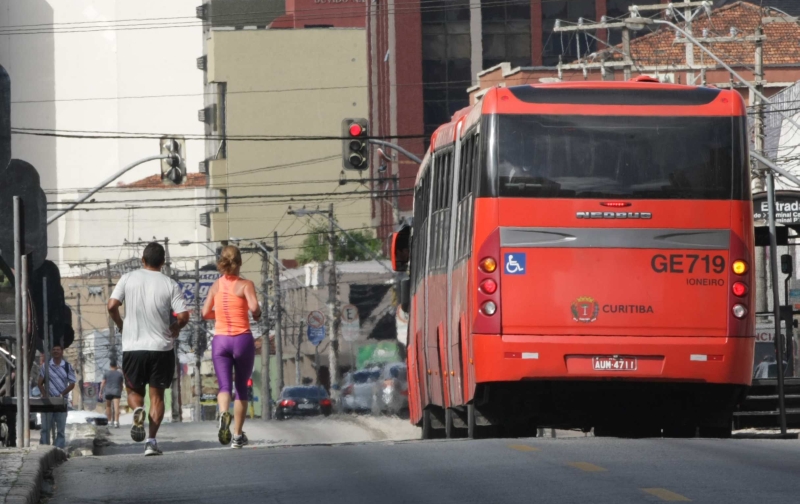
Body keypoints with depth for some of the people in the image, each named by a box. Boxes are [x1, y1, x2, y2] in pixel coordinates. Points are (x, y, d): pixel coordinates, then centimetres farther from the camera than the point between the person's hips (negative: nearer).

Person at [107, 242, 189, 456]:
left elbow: (112, 306, -8)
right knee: (157, 394, 9)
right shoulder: (170, 284, -3)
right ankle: (151, 440, -3)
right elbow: (183, 316, -9)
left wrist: (121, 326, 11)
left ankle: (138, 410, -18)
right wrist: (175, 328, 13)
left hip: (132, 347, 0)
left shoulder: (128, 279, -1)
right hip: (161, 348, 0)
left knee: (133, 390, 16)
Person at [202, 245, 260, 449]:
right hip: (242, 339, -1)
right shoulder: (245, 285, -6)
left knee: (224, 386, -2)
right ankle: (237, 435, 16)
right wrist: (257, 315, 3)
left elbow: (206, 313, 4)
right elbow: (254, 307, -20)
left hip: (220, 340, 1)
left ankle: (223, 413, -35)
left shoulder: (216, 285, 4)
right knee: (241, 387, 13)